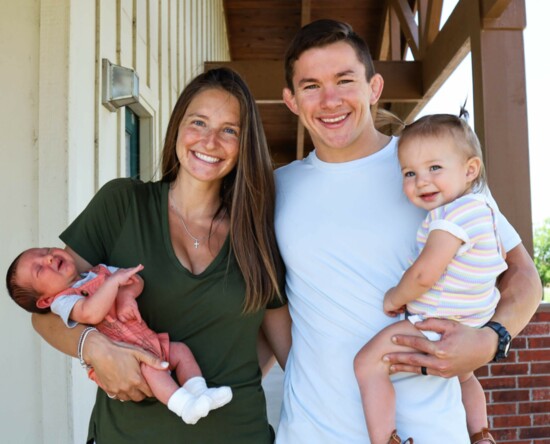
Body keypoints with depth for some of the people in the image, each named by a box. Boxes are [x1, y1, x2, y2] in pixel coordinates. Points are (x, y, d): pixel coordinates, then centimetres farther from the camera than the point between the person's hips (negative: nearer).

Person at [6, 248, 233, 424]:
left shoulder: (100, 271, 15)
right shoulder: (62, 301, -8)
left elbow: (137, 281, 7)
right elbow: (90, 314, -30)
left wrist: (127, 294, -15)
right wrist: (114, 281, -27)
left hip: (148, 342, 8)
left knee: (180, 350, 1)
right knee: (147, 364, -32)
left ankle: (199, 391, -8)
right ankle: (185, 406, -37)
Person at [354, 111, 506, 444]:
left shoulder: (452, 215, -26)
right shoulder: (482, 207, 5)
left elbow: (424, 275, -32)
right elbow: (500, 258, 21)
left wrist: (394, 298, -14)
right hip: (472, 328, 11)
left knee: (368, 362, -12)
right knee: (463, 376, 37)